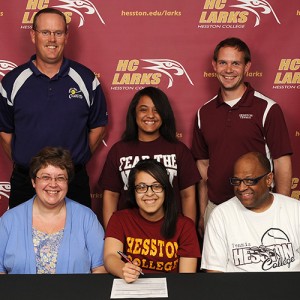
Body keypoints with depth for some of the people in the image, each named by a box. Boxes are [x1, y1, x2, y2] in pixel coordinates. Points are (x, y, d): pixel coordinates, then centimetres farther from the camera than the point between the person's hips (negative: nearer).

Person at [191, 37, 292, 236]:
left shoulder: (267, 109, -6)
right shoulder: (204, 113, 7)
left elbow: (282, 164, -6)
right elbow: (203, 164, 12)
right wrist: (202, 214, 10)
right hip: (214, 209, 4)